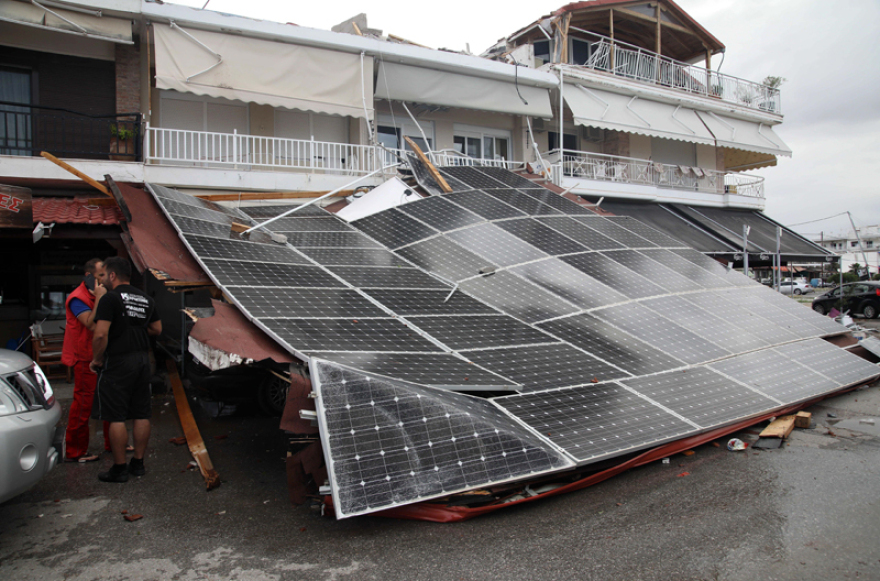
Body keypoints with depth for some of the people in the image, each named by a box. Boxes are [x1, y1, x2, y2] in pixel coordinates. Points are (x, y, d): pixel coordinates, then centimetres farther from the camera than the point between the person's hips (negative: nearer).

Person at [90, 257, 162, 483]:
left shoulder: (110, 299, -11)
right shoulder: (146, 299, 11)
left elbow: (100, 334, -18)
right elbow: (157, 329, 17)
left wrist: (96, 359, -5)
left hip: (117, 362, -7)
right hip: (142, 359, 7)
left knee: (116, 417, 1)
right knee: (141, 415, 11)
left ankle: (119, 469, 7)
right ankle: (138, 463, 20)